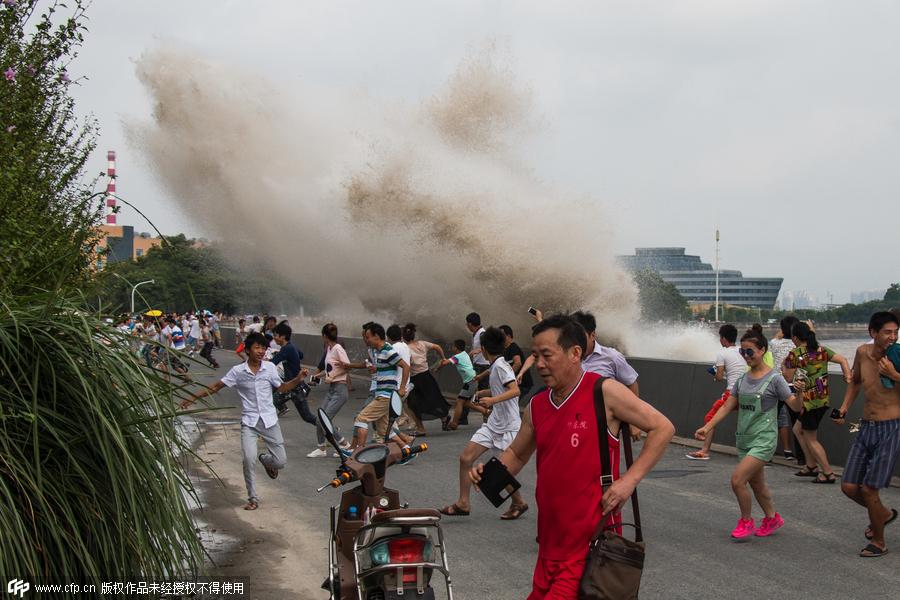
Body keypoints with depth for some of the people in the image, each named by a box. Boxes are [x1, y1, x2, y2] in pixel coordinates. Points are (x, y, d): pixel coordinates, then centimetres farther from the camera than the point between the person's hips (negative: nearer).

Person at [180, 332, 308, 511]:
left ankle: (265, 459, 39)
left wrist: (298, 380, -4)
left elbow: (281, 388, 12)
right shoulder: (238, 371, -5)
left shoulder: (270, 368, -1)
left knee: (281, 461, 0)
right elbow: (216, 387, 2)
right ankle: (253, 498, -2)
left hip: (269, 420, 2)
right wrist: (193, 398, -1)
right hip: (249, 422, -2)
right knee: (249, 458, -19)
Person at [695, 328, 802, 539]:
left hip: (763, 440, -7)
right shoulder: (743, 379, 7)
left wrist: (799, 394, -33)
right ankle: (772, 519, 36)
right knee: (756, 483, 16)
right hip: (744, 440, 7)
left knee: (737, 479, -15)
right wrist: (707, 427, 2)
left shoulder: (774, 379, -10)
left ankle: (746, 521, 4)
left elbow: (796, 406, -12)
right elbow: (727, 407, 10)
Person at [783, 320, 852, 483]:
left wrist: (784, 367, 10)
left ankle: (828, 473, 4)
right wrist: (848, 376, -5)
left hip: (809, 401, -8)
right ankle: (811, 466, 25)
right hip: (824, 399, 8)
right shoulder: (822, 350, 8)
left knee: (811, 439, 5)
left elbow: (788, 378, -8)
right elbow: (843, 360, 1)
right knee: (798, 430, 23)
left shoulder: (794, 355, -12)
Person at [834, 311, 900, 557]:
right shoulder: (863, 352, 3)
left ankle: (879, 542, 16)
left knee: (869, 489, -6)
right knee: (849, 487, 5)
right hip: (866, 427, 6)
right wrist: (844, 407, 12)